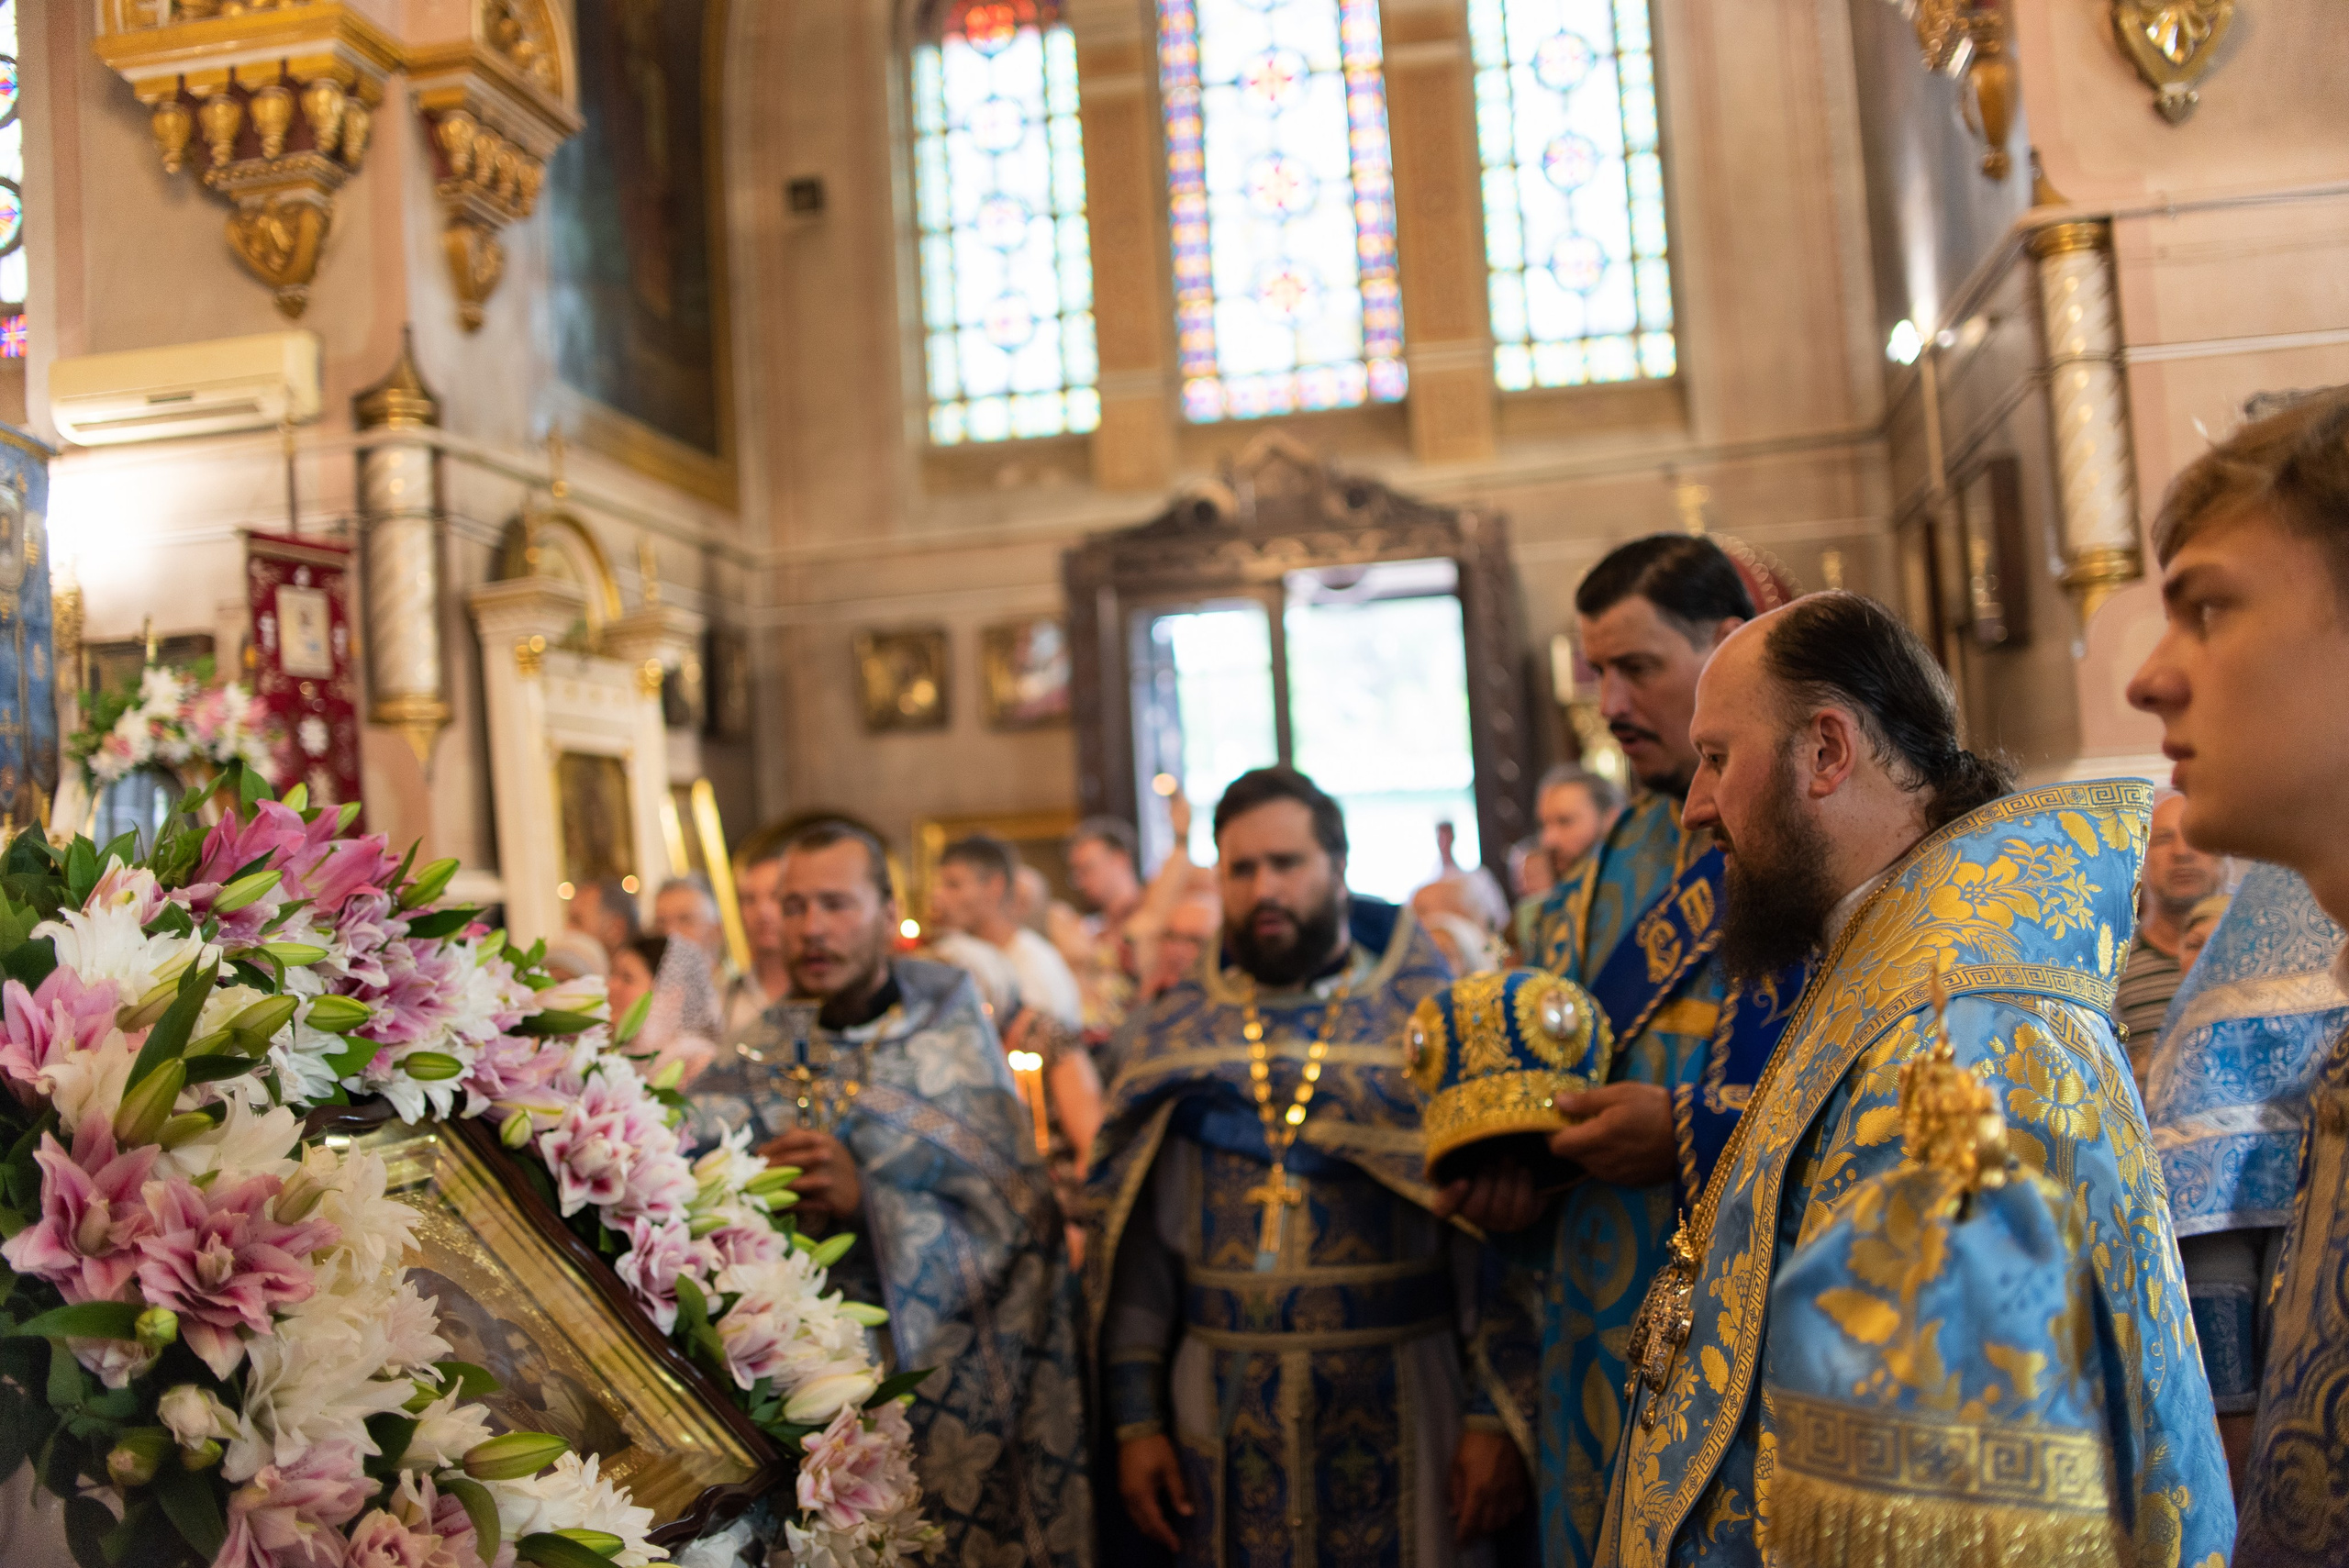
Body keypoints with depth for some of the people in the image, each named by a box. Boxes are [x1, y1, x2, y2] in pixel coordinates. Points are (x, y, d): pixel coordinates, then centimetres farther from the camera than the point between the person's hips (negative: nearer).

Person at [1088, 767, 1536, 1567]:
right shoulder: (1169, 1037, 7)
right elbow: (1129, 1238, 7)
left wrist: (1497, 1414, -10)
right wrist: (1135, 1419, 3)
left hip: (1402, 1402, -2)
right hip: (1220, 1407, 2)